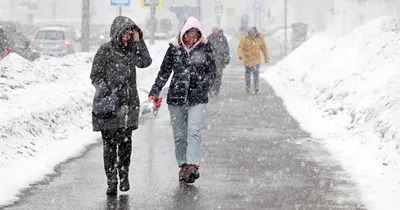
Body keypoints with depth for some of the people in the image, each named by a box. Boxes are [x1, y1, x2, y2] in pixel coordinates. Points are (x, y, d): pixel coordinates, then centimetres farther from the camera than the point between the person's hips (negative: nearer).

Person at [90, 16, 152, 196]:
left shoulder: (131, 48, 10)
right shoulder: (105, 50, -4)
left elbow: (145, 62, -3)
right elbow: (95, 76, -4)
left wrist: (138, 41, -8)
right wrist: (105, 91, -18)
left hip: (128, 103, 4)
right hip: (109, 103, -4)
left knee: (125, 141, 7)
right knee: (109, 143, -3)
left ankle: (124, 175, 22)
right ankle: (111, 181, 2)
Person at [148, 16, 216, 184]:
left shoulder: (204, 47, -1)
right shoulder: (175, 48, 0)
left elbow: (211, 72, 6)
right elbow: (164, 72, 7)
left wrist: (203, 89, -6)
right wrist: (154, 93, 2)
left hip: (197, 99, -2)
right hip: (176, 97, 2)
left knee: (194, 131, -16)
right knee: (179, 135, 6)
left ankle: (193, 165, -22)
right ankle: (183, 165, 18)